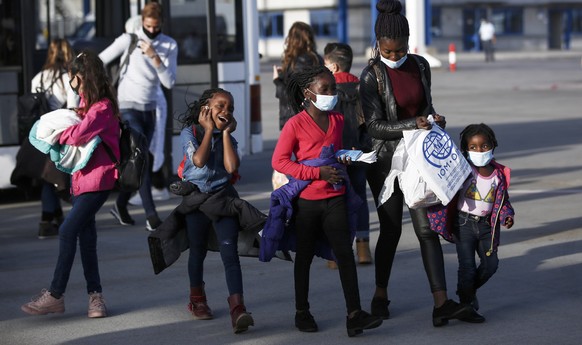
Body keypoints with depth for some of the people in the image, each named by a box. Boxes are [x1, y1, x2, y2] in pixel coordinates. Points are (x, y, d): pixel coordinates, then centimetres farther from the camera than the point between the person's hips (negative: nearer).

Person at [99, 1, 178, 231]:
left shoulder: (170, 46, 0)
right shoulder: (129, 40, -10)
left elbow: (169, 82, -10)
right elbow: (99, 61, -5)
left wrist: (154, 57, -21)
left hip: (149, 109, 5)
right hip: (128, 108, -5)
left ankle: (120, 205, 28)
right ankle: (151, 216, -18)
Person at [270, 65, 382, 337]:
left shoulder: (338, 120, 8)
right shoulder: (296, 124, -10)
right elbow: (279, 161, -12)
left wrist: (344, 160, 4)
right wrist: (318, 173, -18)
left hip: (335, 198, 4)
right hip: (306, 200, -4)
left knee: (345, 253, -6)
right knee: (304, 256, 9)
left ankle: (354, 314, -10)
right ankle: (302, 312, 22)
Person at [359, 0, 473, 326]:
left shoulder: (420, 65, 3)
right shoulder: (372, 75, -12)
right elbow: (375, 126, -15)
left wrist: (433, 119, -3)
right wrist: (414, 124, -24)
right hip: (387, 161, -4)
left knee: (427, 228, -4)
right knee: (391, 229, 6)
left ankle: (442, 304, -10)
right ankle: (381, 296, 25)